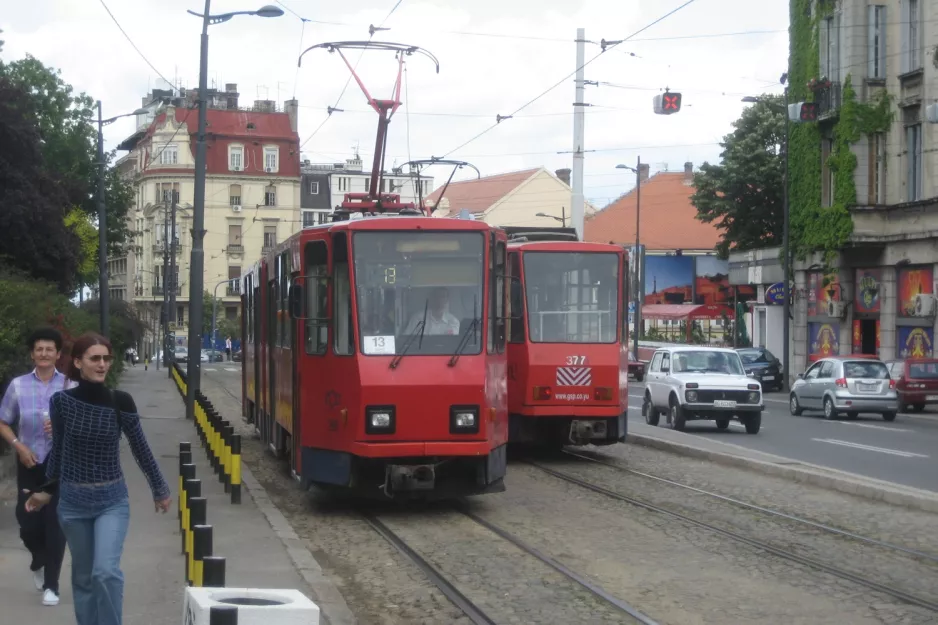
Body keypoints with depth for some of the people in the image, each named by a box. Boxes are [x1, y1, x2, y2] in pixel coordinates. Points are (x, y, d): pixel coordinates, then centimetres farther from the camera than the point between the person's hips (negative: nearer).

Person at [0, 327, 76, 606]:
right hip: (30, 463, 1)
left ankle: (51, 585, 8)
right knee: (28, 521, 4)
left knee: (55, 523, -1)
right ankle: (39, 562, 37)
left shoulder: (70, 386, -4)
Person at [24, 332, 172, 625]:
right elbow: (58, 448, 8)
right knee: (83, 577, 12)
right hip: (73, 501, 2)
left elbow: (141, 448, 1)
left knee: (106, 572, -18)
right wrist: (48, 489, 17)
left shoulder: (120, 401, -11)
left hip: (112, 501, -2)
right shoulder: (62, 400, -8)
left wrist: (160, 489, 9)